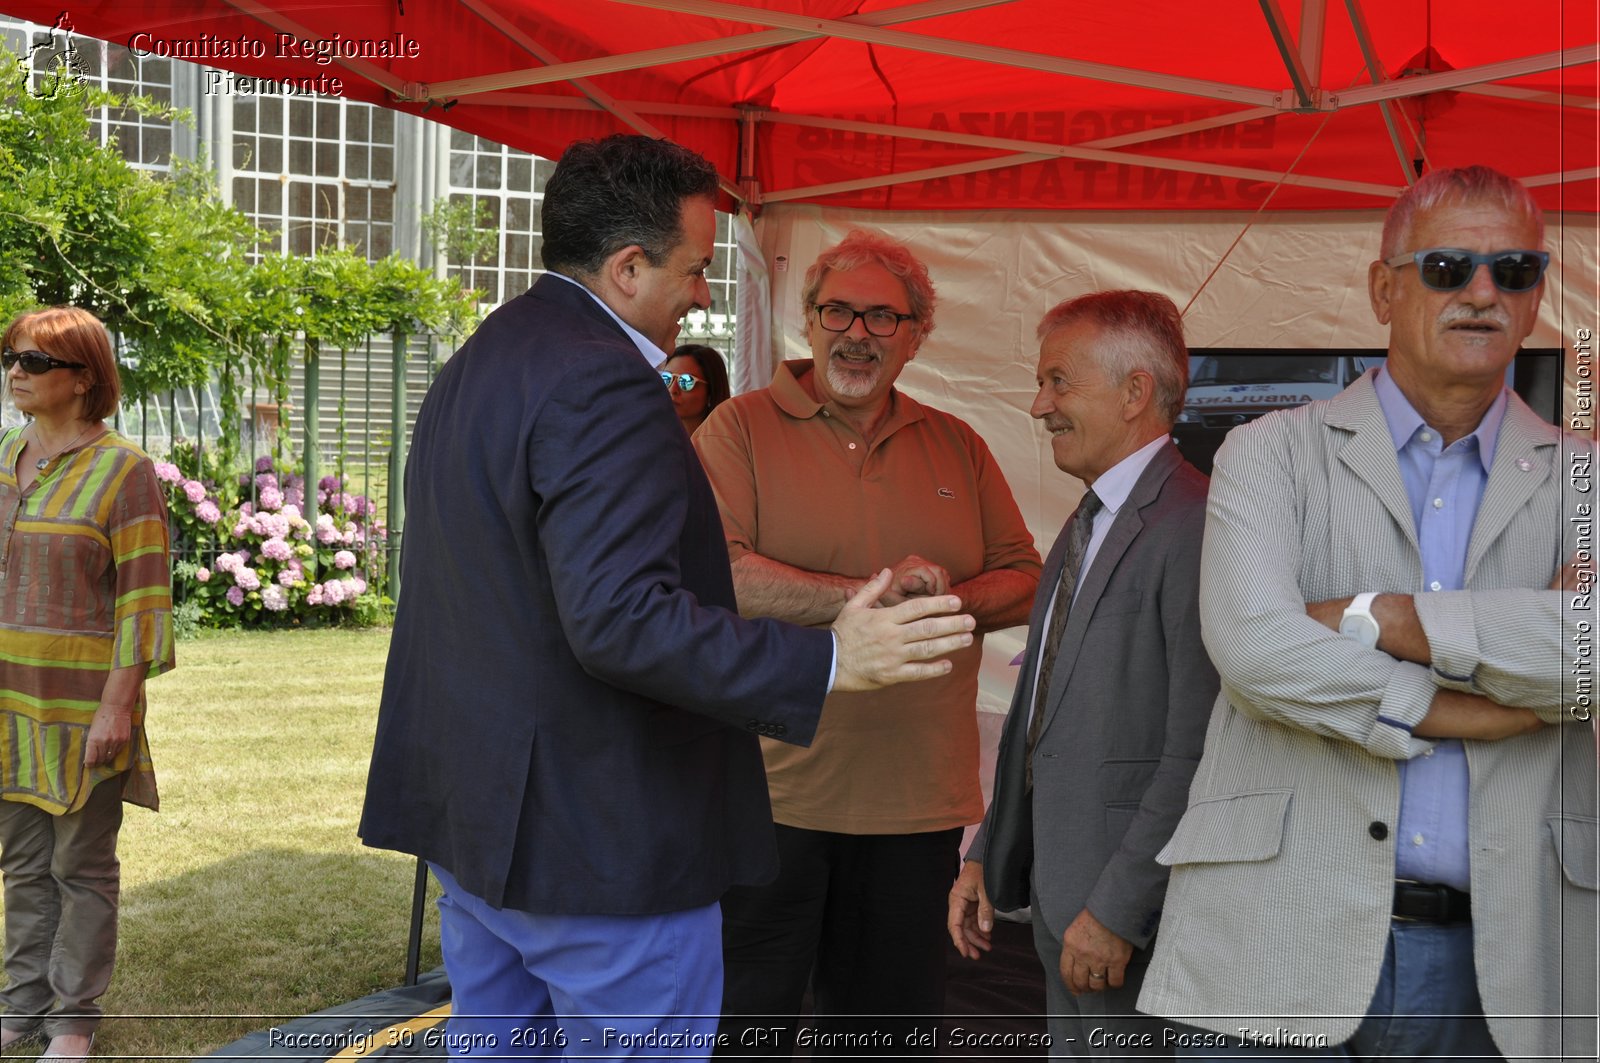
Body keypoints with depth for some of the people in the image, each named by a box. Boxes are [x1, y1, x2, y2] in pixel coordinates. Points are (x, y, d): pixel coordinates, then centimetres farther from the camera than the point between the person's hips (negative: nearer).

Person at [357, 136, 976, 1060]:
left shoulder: (476, 365, 13)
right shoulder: (604, 383, -20)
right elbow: (620, 621, -29)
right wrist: (827, 662, -28)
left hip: (477, 822, 10)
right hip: (606, 845, -10)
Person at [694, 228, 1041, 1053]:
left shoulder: (958, 447, 12)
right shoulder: (740, 429, -3)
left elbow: (1024, 581, 11)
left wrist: (949, 601, -10)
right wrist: (873, 595, -17)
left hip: (918, 802, 4)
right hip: (770, 791, -4)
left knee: (891, 1026, 15)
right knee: (743, 1022, 6)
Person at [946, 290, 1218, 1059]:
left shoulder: (1192, 531, -18)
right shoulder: (1084, 529, 15)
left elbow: (1200, 755, -22)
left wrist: (1118, 910, -20)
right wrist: (988, 853, 15)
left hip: (1139, 925, -9)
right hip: (1063, 906, 9)